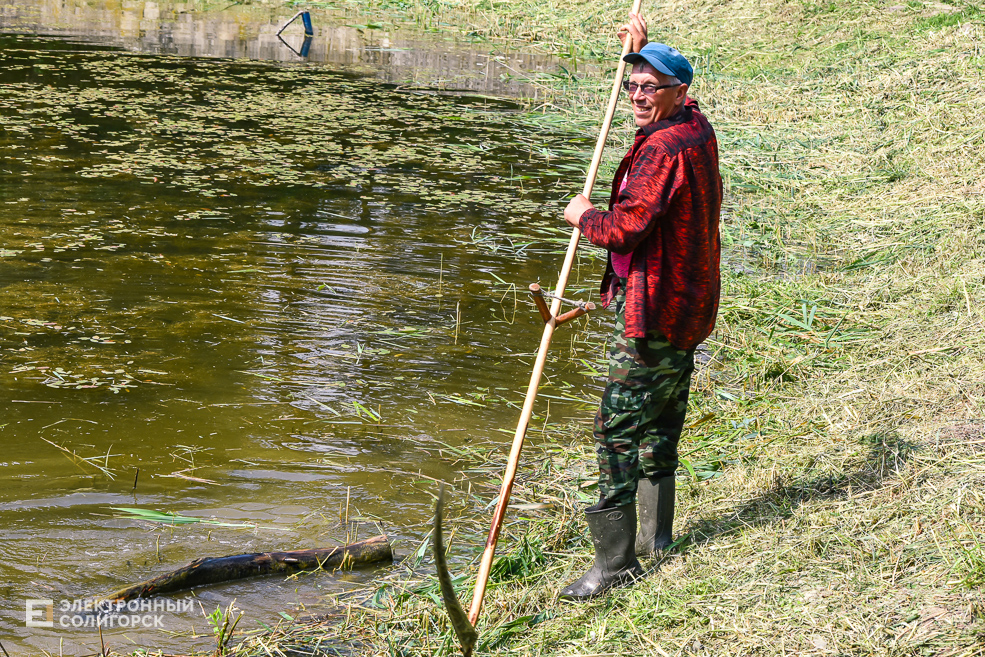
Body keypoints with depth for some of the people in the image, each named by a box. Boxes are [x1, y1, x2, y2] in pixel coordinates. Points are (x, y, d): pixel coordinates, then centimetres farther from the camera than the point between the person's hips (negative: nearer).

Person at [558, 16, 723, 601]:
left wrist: (583, 215, -8)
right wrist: (643, 47, 33)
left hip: (654, 311, -11)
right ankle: (656, 536, 32)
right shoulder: (698, 127, 9)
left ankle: (617, 561, -7)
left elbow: (624, 227, -27)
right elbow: (672, 98, 35)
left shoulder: (665, 149, -22)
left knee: (618, 427, -9)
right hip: (688, 309, 11)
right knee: (661, 424, 20)